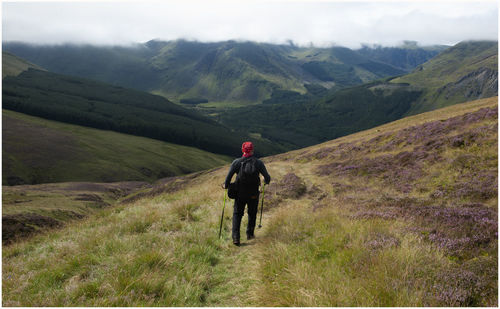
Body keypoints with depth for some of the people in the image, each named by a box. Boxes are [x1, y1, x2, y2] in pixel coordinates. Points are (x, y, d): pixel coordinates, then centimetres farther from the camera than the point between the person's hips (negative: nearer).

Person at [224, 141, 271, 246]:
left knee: (237, 214, 11)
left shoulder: (237, 162, -10)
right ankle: (250, 234, 34)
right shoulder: (258, 163, -8)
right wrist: (266, 181, 18)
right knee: (252, 214, 22)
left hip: (240, 194, 0)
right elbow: (267, 178, -5)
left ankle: (235, 237, -1)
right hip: (253, 195, 1)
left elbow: (229, 176, -13)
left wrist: (226, 185, 6)